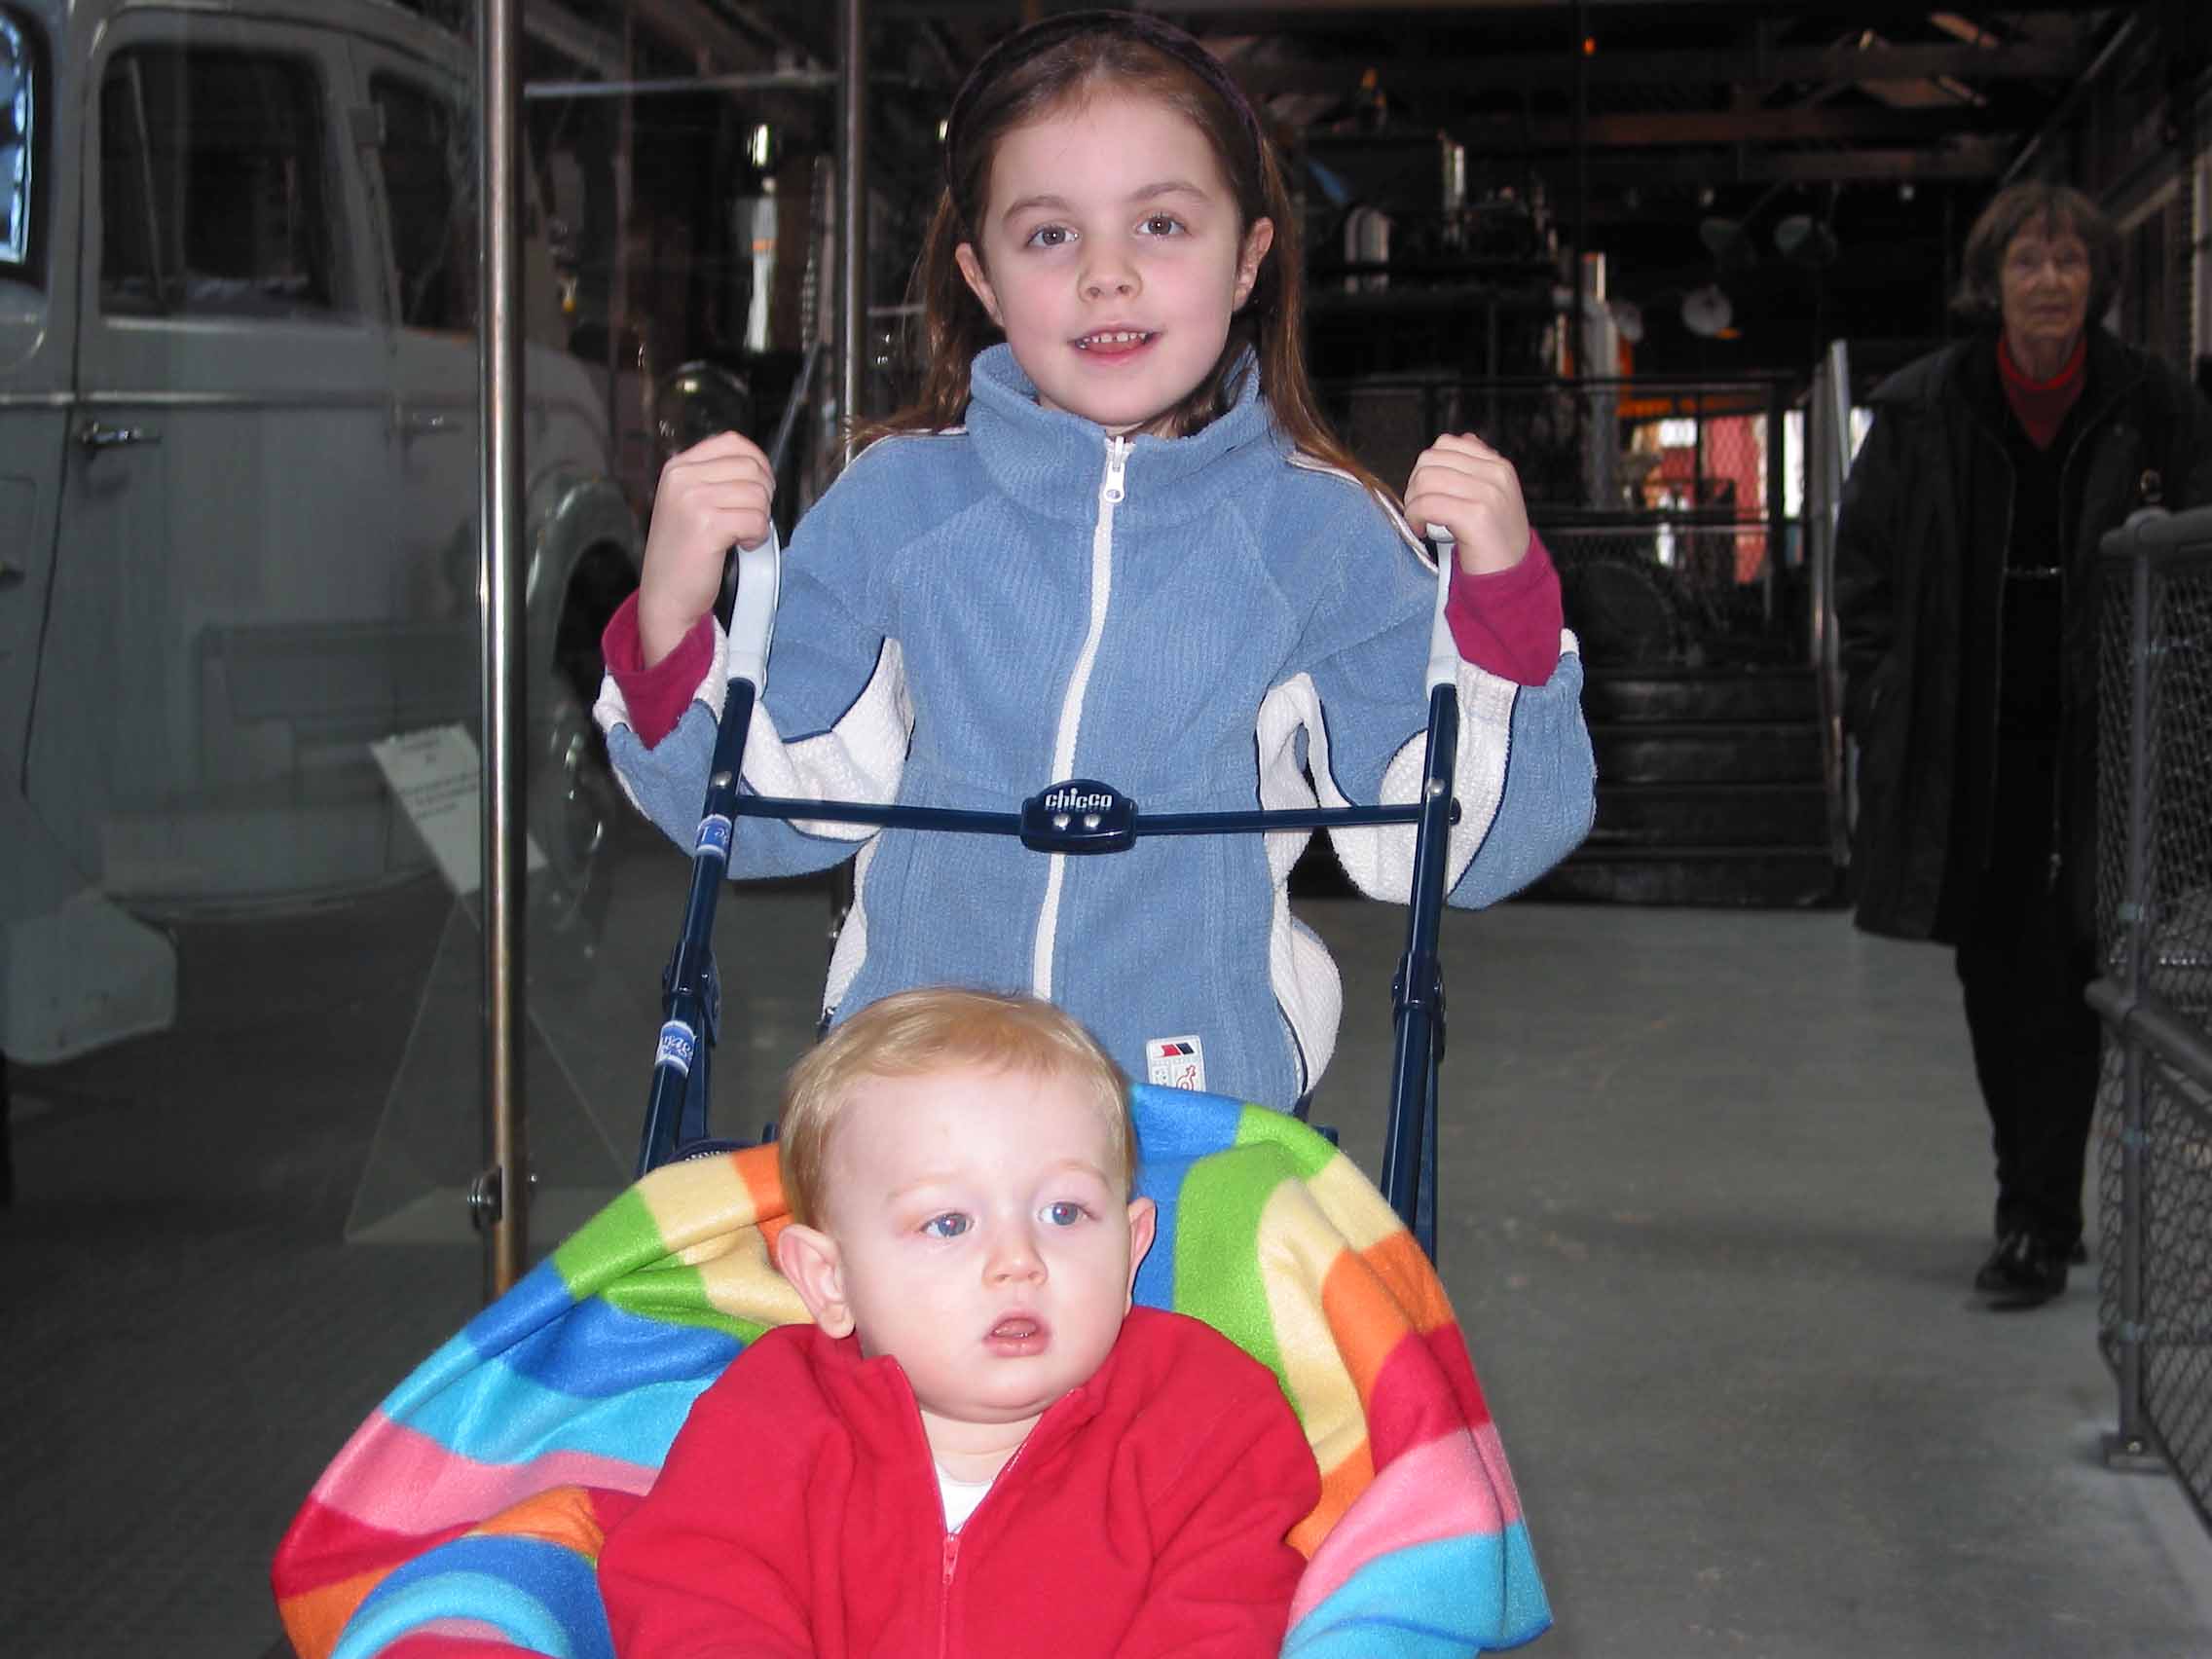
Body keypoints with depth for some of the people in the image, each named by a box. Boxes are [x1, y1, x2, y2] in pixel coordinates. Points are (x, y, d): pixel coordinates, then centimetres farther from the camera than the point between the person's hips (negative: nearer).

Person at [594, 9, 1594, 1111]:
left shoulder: (1325, 532, 0)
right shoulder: (892, 503, 3)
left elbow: (1445, 848, -1)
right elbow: (785, 812, 5)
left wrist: (1499, 595, -11)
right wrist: (674, 621, -9)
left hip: (1212, 1104, 0)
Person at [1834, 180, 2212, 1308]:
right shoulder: (1921, 410, 1)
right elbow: (1864, 563, 7)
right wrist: (1880, 702, 0)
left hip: (2096, 738, -1)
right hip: (1967, 740, 2)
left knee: (2062, 979, -4)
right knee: (1997, 981, 8)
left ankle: (2037, 1223, 2)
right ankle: (2045, 1205, 23)